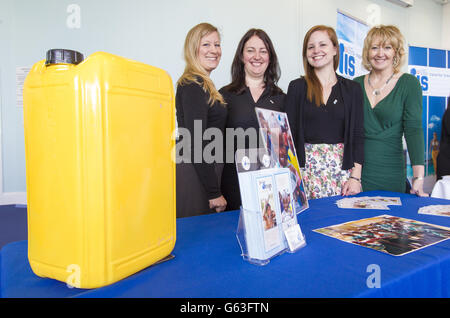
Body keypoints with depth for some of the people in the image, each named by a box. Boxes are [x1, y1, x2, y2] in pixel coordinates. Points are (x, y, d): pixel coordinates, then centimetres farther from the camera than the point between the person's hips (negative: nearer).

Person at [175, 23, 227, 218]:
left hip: (203, 173, 9)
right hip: (195, 178, -9)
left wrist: (215, 188, 15)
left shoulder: (203, 85, 17)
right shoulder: (193, 86, -12)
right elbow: (195, 143, -18)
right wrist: (214, 192, -16)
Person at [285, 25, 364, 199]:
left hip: (343, 167, 2)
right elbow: (289, 134, 0)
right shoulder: (297, 87, 3)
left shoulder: (352, 89, 7)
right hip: (306, 167, -1)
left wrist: (355, 177, -4)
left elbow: (357, 135, 4)